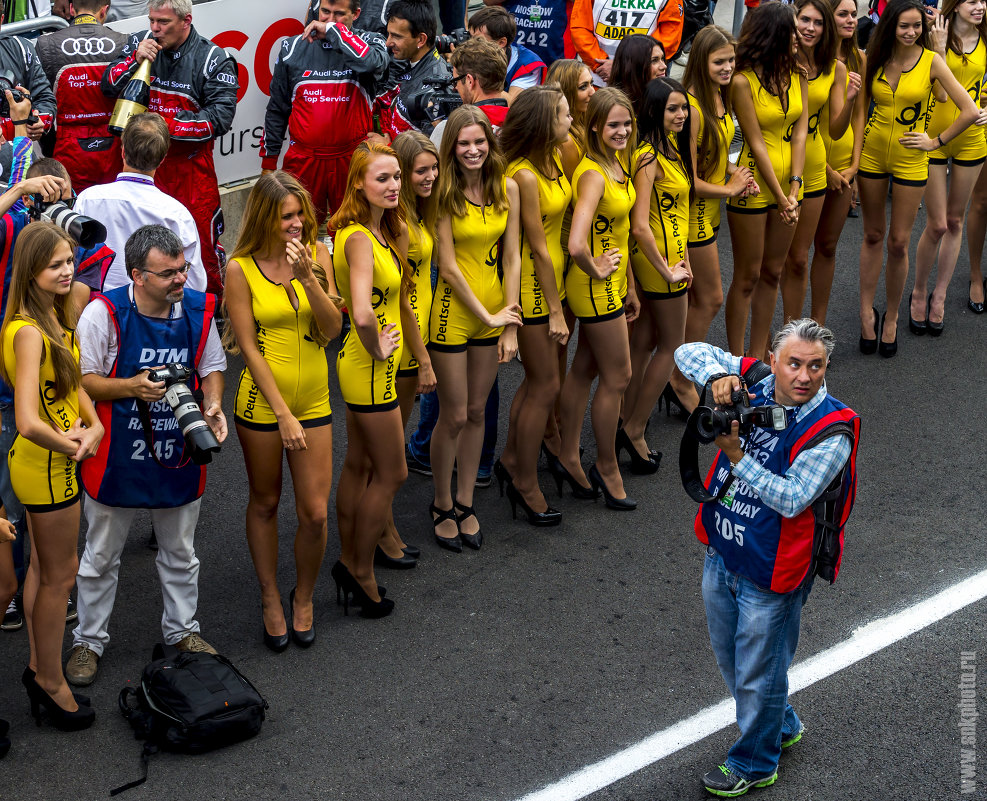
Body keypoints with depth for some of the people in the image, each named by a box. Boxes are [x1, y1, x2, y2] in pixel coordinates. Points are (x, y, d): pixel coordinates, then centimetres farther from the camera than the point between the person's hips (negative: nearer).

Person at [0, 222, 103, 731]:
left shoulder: (55, 319, 2)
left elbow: (72, 381, 13)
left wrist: (95, 425, -5)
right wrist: (72, 446, -19)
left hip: (49, 463, 9)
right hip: (47, 466, -9)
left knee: (42, 567, 21)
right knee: (60, 575, 6)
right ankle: (51, 682, 22)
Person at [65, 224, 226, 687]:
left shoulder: (198, 309, -4)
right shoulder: (104, 313, -17)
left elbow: (212, 369, 8)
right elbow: (80, 381, -12)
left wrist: (213, 406, -11)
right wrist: (133, 386, -25)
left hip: (180, 453, 3)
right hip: (117, 454, -3)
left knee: (180, 552, 20)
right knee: (101, 556, 13)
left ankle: (181, 629, 39)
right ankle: (89, 640, 30)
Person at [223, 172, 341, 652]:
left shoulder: (317, 254, -1)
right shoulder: (241, 269, -10)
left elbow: (332, 329, -7)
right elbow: (249, 347, -11)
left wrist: (307, 275, -21)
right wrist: (282, 414, -13)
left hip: (313, 400, 2)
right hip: (261, 401, -2)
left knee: (315, 512, 1)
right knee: (265, 504, 13)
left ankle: (304, 598, 25)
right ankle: (270, 598, 32)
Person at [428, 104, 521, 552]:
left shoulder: (507, 188, -1)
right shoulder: (444, 193, -14)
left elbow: (511, 258, -1)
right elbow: (448, 268, -14)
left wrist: (510, 324, -4)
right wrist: (487, 316, -12)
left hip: (493, 311, 4)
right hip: (452, 312, -4)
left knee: (477, 412, 14)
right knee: (454, 416, 4)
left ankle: (465, 502, 28)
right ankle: (442, 506, 23)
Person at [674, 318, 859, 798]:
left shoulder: (831, 432, -21)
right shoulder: (753, 382, -7)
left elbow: (792, 499, -26)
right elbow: (689, 353, -2)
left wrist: (737, 457, -30)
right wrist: (716, 376, -22)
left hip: (770, 572, -6)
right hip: (720, 552, 7)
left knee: (758, 669, 9)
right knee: (729, 655, 25)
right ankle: (782, 726, 49)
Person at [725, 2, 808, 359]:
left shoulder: (797, 75, 2)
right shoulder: (743, 81, -16)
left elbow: (799, 133, -2)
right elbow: (757, 143, -16)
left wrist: (794, 189, -11)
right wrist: (780, 196, -15)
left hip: (787, 185, 6)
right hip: (754, 187, -6)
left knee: (771, 273, 13)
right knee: (747, 277, 3)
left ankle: (758, 356, 25)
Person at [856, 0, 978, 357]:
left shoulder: (932, 61, -10)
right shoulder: (875, 60, -1)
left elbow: (969, 111, -11)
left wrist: (936, 142, -7)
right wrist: (857, 141, -2)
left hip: (909, 160, -2)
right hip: (872, 154, 2)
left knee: (899, 243, 3)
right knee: (872, 235, 12)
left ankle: (891, 317, 19)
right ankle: (866, 311, 23)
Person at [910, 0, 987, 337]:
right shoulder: (938, 36, -10)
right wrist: (939, 47, -26)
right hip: (934, 137, -4)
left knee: (955, 221, 11)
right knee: (937, 224, -2)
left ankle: (939, 296, 24)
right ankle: (919, 292, 19)